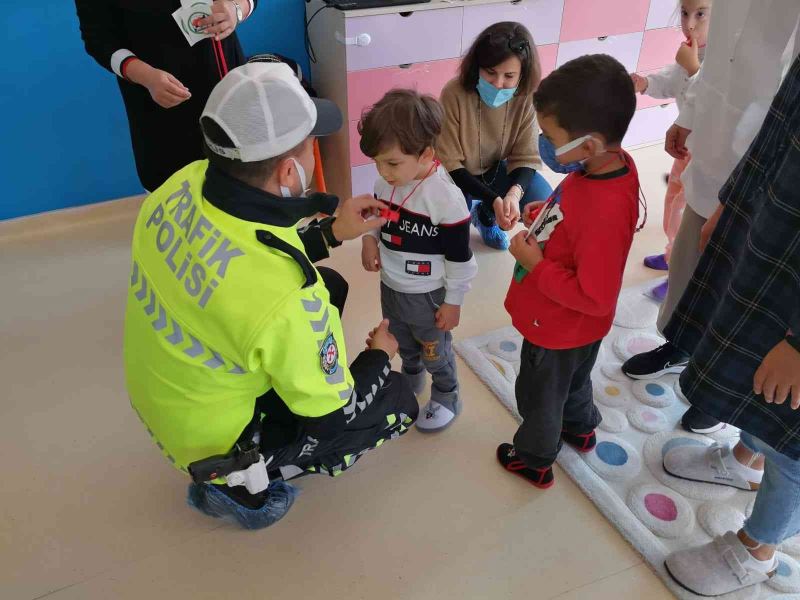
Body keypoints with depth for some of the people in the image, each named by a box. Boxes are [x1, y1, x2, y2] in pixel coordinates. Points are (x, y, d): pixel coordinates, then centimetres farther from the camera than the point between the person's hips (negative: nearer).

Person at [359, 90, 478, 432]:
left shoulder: (446, 197, -30)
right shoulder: (386, 182, -10)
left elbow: (459, 257, -20)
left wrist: (453, 301, -13)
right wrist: (369, 239, -10)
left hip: (427, 295, -6)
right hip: (390, 286, 7)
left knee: (434, 350, 17)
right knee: (402, 342, 30)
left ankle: (447, 398, 43)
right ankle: (411, 379, 58)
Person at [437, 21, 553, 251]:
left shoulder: (526, 98, -19)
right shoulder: (454, 94, -28)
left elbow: (526, 157, -14)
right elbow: (449, 163, -24)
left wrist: (514, 192, -38)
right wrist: (494, 199, -34)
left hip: (499, 168, 3)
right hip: (459, 176, -3)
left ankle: (485, 214, 14)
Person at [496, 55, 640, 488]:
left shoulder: (606, 213, -41)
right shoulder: (613, 161, -14)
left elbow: (594, 296, -34)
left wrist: (535, 263, -28)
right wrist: (545, 213, -9)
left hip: (560, 329, -8)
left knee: (539, 396, 20)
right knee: (573, 380, 34)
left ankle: (534, 461, 47)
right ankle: (580, 429, 63)